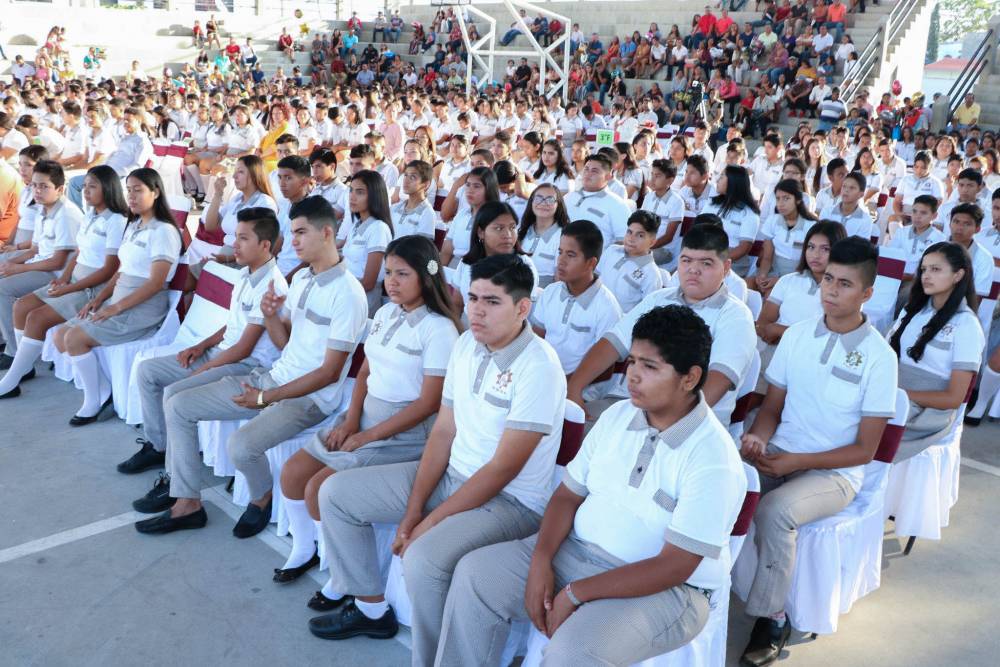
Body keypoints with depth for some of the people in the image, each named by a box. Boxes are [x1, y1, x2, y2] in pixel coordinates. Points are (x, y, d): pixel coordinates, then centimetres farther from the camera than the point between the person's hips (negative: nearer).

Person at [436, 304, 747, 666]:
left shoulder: (714, 460, -20)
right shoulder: (617, 416, 2)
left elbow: (673, 567, -22)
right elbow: (568, 494, 6)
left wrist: (574, 594, -22)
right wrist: (541, 561, -11)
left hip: (664, 588, -6)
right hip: (576, 549, 7)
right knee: (474, 572, -5)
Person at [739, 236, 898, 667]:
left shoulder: (879, 357, -10)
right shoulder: (796, 334, 2)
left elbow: (864, 450, -8)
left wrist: (796, 462, -18)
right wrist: (758, 438, -13)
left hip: (835, 473, -4)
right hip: (779, 454, 4)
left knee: (775, 511, -32)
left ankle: (771, 619, -12)